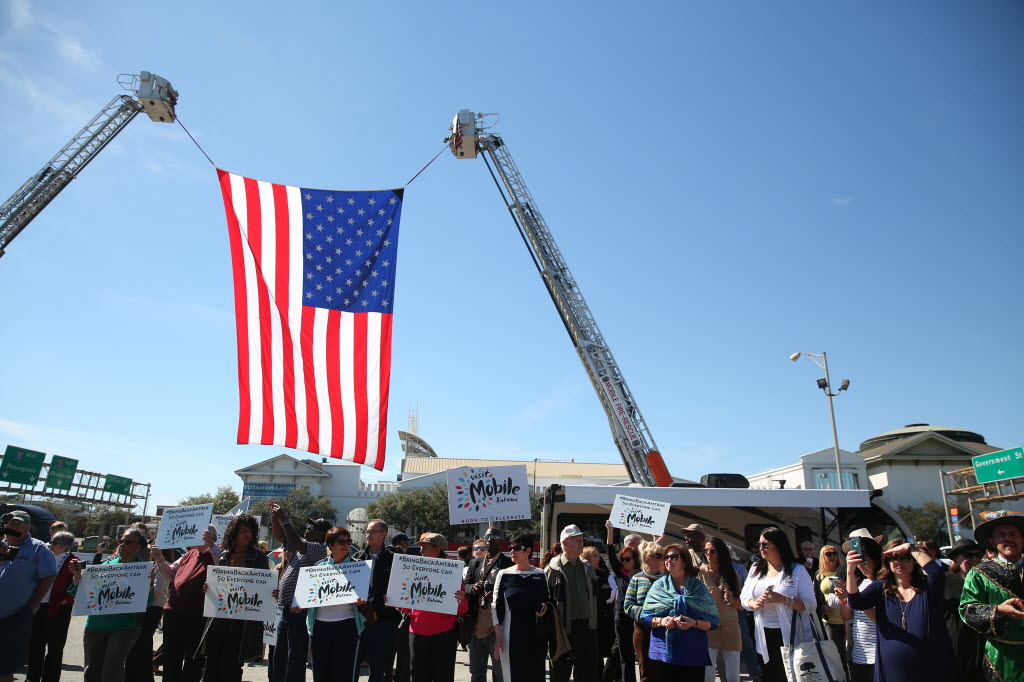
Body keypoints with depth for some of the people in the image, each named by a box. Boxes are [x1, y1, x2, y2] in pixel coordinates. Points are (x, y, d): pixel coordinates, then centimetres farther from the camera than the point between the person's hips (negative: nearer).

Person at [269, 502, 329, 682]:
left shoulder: (319, 549, -9)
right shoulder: (300, 548, 19)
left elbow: (297, 543, -23)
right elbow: (280, 535, 22)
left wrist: (284, 519, -15)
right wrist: (274, 516, 8)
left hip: (299, 611, -10)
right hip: (286, 609, 10)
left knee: (295, 658, -4)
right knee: (279, 658, 17)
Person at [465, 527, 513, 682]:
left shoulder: (508, 563, -4)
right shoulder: (475, 563, 14)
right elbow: (465, 585, 13)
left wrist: (496, 595, -23)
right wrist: (473, 588, -10)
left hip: (496, 627, -5)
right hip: (476, 627, 5)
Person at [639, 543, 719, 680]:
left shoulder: (698, 586, 5)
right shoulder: (659, 585, 7)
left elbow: (713, 622, 0)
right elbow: (645, 616, 3)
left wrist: (694, 623, -18)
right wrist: (661, 621, -16)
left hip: (693, 653, 0)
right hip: (664, 652, 1)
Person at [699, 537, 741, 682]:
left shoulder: (731, 573, 7)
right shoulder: (700, 572, 0)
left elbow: (742, 605, 8)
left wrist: (731, 600, -12)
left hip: (730, 628, 3)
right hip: (708, 628, -2)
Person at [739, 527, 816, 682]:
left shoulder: (798, 570, -4)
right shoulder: (755, 570, 11)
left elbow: (810, 605, -9)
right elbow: (744, 597, 10)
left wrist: (784, 599, -23)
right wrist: (754, 603, -11)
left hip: (789, 637, -4)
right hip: (764, 637, 4)